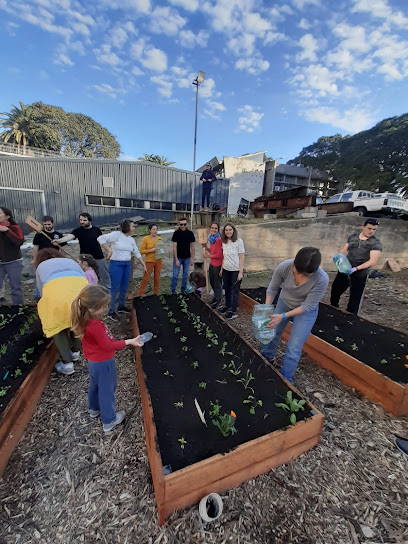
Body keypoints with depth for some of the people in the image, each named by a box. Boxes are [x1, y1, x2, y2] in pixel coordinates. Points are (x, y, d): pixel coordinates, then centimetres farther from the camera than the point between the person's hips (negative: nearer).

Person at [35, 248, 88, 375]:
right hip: (82, 292, 3)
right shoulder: (71, 261, 36)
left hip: (57, 296, -2)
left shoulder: (41, 267, 32)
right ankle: (75, 352, 39)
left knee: (56, 327, 22)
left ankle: (67, 364, 19)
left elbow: (42, 293, 32)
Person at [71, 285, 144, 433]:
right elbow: (108, 346, -26)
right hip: (103, 363, -8)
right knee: (107, 390, 12)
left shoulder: (85, 320, -10)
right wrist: (129, 342, -22)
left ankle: (94, 408, 54)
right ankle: (109, 421, 32)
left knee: (95, 386, 29)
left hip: (93, 362, 8)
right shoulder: (95, 326, -36)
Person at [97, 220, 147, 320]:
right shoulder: (116, 234, -10)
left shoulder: (131, 239, 9)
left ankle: (121, 306, 31)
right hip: (116, 264, -6)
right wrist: (109, 250, -16)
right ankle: (111, 312, 8)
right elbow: (101, 238, -11)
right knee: (115, 288, -3)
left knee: (124, 287, 12)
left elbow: (137, 253, 13)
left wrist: (144, 265, 13)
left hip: (127, 265, 6)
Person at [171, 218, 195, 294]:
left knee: (185, 276, 9)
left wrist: (192, 258, 0)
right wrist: (176, 259, -14)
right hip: (178, 257, -2)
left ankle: (183, 290, 23)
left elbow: (192, 246, 3)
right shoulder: (176, 233, -8)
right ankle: (173, 292, 10)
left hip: (187, 258, 2)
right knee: (175, 275, -1)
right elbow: (174, 247, -10)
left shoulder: (190, 233, -1)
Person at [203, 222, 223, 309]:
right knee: (212, 281, 23)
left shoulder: (218, 239, -20)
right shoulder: (211, 238, 6)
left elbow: (219, 254, -22)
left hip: (217, 265, -9)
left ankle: (218, 303, 22)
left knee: (217, 284, 5)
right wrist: (206, 248, -1)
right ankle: (216, 296, 46)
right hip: (212, 263, 9)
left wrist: (208, 256, -14)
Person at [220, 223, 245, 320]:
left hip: (235, 270, -5)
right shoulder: (224, 242, 4)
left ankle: (234, 311, 14)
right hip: (226, 270, 5)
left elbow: (241, 258, -12)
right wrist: (221, 268, 10)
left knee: (235, 291, 3)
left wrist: (241, 272, -15)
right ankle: (227, 306, 34)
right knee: (227, 289, 16)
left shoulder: (238, 241, -12)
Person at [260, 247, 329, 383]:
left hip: (305, 311, -2)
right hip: (283, 303, 3)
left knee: (293, 349, -1)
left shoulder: (322, 279, -35)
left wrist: (283, 316, -32)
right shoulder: (283, 267, -31)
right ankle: (268, 356, 51)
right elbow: (272, 289, -15)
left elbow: (308, 306, -25)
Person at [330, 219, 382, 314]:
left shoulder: (376, 243, -10)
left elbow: (373, 261, -17)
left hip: (360, 274, -4)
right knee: (335, 290, 14)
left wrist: (356, 268, -27)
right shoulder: (353, 236, 3)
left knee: (355, 298, 7)